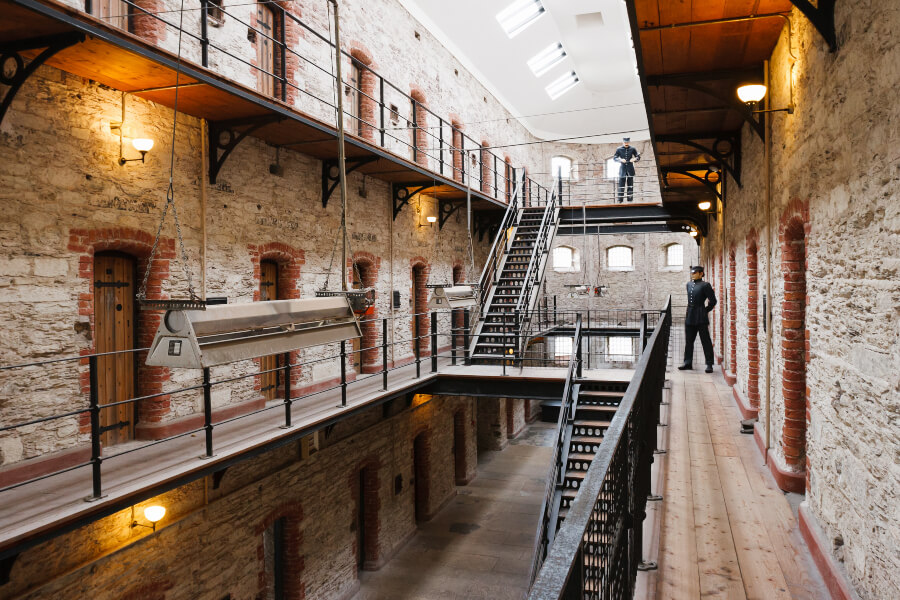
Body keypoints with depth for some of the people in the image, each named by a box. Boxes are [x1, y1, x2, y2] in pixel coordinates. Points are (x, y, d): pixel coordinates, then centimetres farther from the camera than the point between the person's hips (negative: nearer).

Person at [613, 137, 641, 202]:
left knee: (630, 185, 5)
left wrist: (635, 159, -14)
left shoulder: (632, 149, 3)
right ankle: (619, 199, -2)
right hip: (622, 169, -1)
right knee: (621, 184, -5)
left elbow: (638, 156, 8)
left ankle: (630, 199, 11)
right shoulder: (619, 149, 1)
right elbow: (614, 158, 2)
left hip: (630, 170, 1)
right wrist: (620, 160, -16)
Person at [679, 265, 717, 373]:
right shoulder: (689, 284, 14)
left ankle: (709, 364, 4)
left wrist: (706, 310, 0)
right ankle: (688, 363, 17)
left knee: (705, 341, -1)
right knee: (689, 341, 9)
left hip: (701, 318, -7)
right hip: (689, 316, 7)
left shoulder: (705, 285, -7)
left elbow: (713, 301, -5)